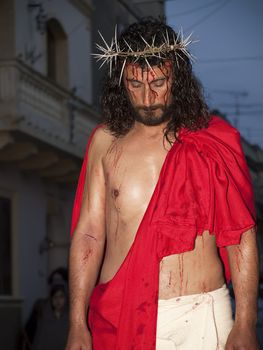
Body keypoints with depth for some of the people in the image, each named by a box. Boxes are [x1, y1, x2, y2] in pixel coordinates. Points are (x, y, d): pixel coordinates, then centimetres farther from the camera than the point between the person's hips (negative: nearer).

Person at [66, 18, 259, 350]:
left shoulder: (216, 141, 0)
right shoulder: (105, 141, 5)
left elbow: (241, 237, -2)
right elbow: (89, 234, 3)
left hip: (200, 318, -1)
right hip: (118, 318, 1)